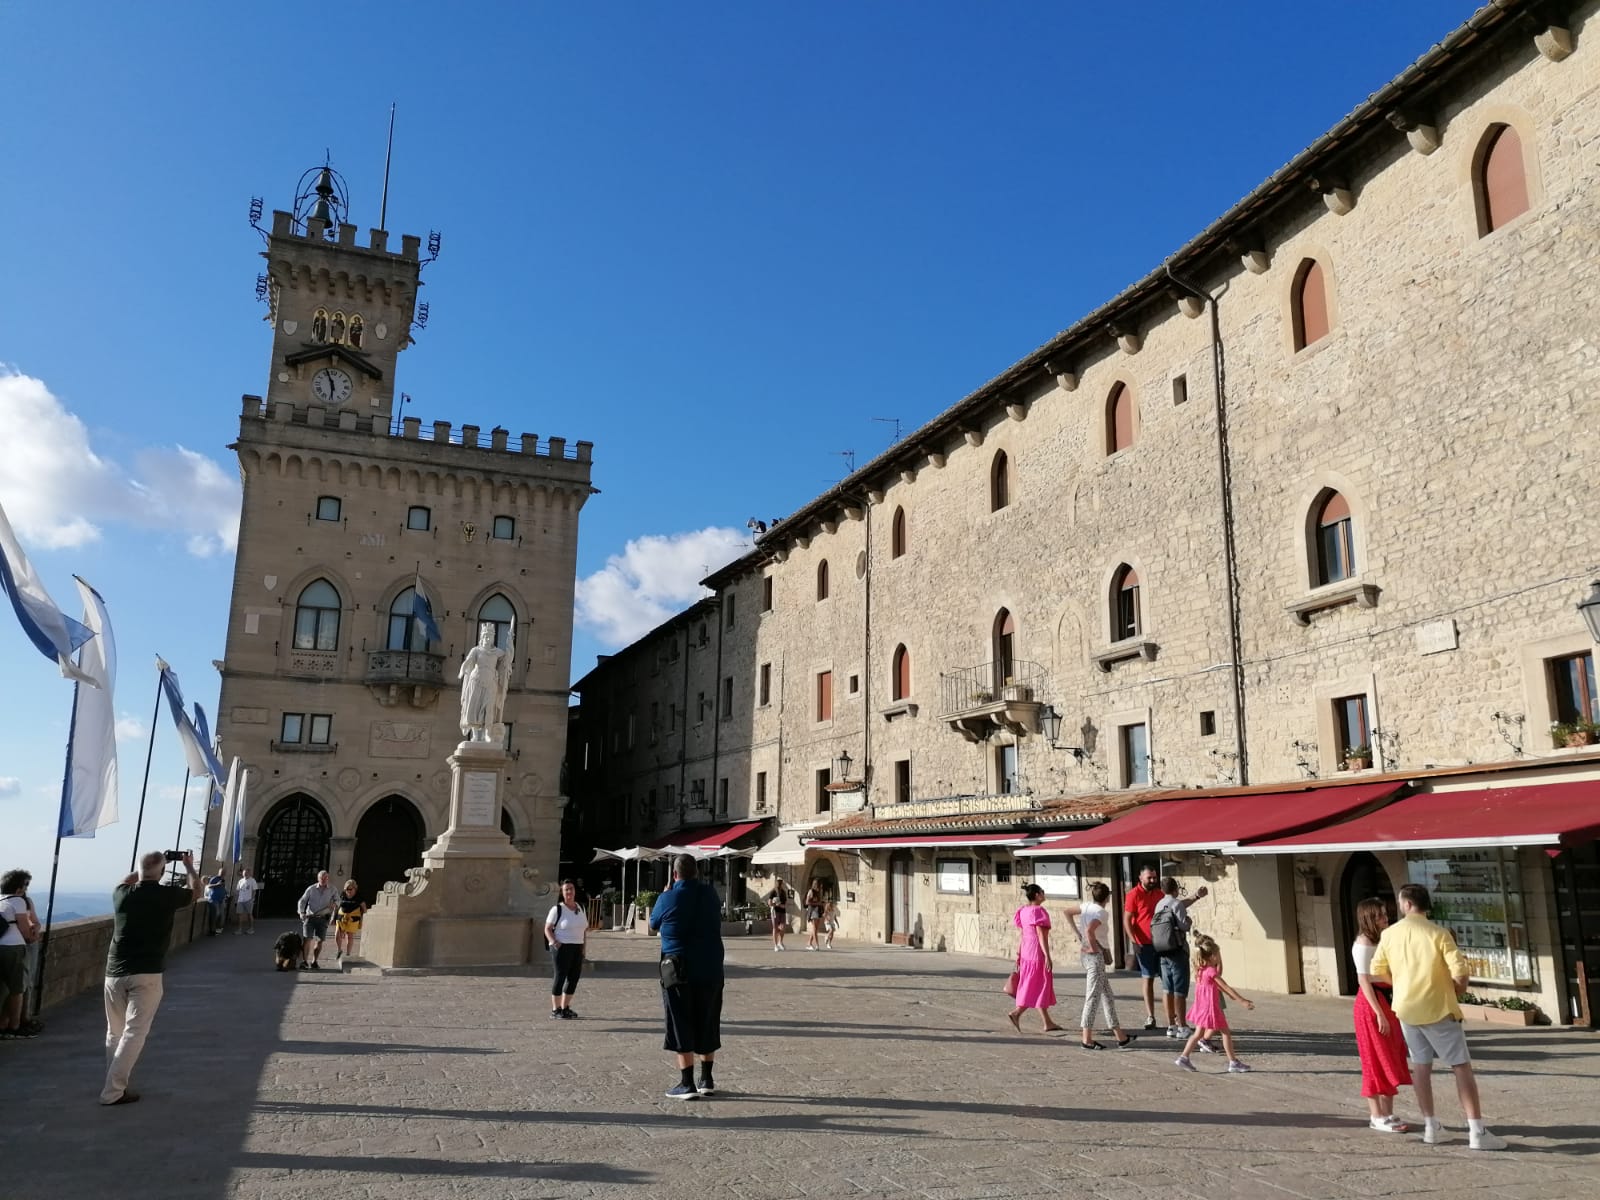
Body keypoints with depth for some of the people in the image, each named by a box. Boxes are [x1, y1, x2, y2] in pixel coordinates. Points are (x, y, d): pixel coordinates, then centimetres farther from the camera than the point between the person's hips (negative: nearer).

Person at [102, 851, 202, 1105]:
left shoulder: (122, 894, 2)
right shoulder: (167, 896, -7)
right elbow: (196, 890, 15)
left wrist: (144, 868, 35)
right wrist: (189, 866, 29)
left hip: (115, 972, 5)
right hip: (146, 974, -5)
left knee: (114, 1031, 16)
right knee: (134, 1032, -2)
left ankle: (115, 1083, 25)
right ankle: (113, 1091, -5)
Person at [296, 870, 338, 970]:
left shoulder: (332, 889, 5)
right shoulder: (311, 889, 0)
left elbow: (337, 900, 14)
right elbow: (302, 901, 2)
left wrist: (334, 903, -10)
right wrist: (302, 913, -13)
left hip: (323, 918, 2)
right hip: (310, 916, -2)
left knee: (320, 941, 2)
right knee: (308, 939, -13)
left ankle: (314, 962, 16)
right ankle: (304, 961, -8)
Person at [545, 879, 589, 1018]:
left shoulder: (580, 908, 10)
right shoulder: (557, 909, -7)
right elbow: (547, 929, -6)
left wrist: (584, 942, 8)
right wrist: (554, 942, -21)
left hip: (577, 948, 6)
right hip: (561, 948, -6)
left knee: (574, 977, 8)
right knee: (560, 976, -5)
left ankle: (565, 1007, 21)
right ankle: (555, 1010, 5)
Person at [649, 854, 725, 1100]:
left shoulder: (668, 899, -10)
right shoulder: (710, 894, 0)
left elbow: (653, 925, 8)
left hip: (679, 969, -4)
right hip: (711, 968, 4)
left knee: (681, 1026, 2)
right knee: (707, 1025, 14)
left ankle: (687, 1084, -1)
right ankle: (707, 1080, 21)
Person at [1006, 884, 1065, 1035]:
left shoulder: (1024, 911, 10)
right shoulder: (1038, 911, -16)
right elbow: (1041, 935, -20)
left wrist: (1019, 955, 17)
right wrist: (1047, 956, -20)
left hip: (1026, 951, 9)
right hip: (1038, 952, -9)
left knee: (1040, 988, 13)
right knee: (1037, 988, -2)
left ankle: (1048, 1023, 19)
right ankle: (1015, 1013, -11)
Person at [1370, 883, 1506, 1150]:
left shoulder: (1389, 934, 0)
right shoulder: (1438, 933, -11)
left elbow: (1377, 971, 7)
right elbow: (1460, 973, -17)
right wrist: (1454, 995, 3)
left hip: (1407, 1009, 4)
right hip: (1438, 1009, -4)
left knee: (1421, 1066, 14)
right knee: (1462, 1066, 1)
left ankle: (1431, 1127, 18)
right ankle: (1477, 1132, -4)